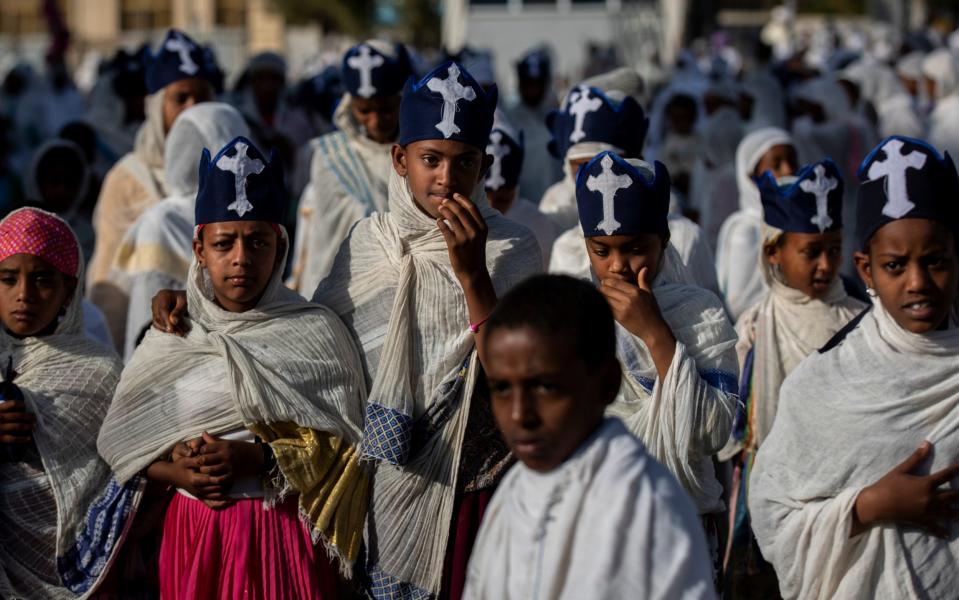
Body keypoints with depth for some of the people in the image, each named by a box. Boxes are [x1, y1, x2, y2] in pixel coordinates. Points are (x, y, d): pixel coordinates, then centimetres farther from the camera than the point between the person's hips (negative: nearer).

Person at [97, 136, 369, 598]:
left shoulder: (317, 332, -1)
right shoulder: (169, 339, 6)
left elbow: (343, 444, -4)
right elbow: (122, 441, 7)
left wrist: (255, 459, -17)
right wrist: (178, 473, -12)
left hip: (286, 533, -2)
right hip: (194, 531, 2)